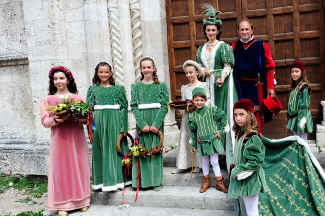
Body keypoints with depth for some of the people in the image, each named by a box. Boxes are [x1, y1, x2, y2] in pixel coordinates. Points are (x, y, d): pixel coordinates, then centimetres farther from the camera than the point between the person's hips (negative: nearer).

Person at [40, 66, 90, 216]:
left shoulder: (78, 98, 9)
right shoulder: (48, 100, 7)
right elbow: (44, 121, 0)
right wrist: (55, 119, -19)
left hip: (77, 138, 1)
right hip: (59, 139, -1)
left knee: (79, 166, 5)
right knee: (61, 169, 0)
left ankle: (81, 200, 17)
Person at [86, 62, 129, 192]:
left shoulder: (118, 88, 4)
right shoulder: (92, 89, 8)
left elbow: (124, 108, 1)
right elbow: (89, 108, 7)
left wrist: (124, 127, -6)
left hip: (114, 122, -1)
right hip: (98, 122, 2)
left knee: (115, 149, 2)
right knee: (99, 150, 5)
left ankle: (116, 179, 13)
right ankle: (101, 181, 15)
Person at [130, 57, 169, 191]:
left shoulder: (161, 86, 3)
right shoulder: (136, 86, 7)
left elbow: (164, 106, -3)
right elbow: (134, 106, 0)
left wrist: (156, 124, -14)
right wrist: (142, 124, -12)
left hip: (157, 121, -1)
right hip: (141, 122, 1)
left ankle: (156, 181, 13)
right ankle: (142, 181, 14)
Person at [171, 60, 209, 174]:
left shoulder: (203, 85, 0)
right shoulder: (184, 88, 15)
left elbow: (207, 100, -5)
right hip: (187, 115, 5)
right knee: (185, 138, 5)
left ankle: (198, 164, 9)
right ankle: (183, 165, 13)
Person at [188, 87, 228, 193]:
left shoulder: (212, 110, -6)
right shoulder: (193, 115, 1)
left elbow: (224, 118, 6)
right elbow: (193, 132, 8)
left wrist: (220, 130, 1)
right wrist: (193, 145, 10)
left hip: (213, 140, -2)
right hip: (201, 142, 2)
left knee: (214, 162, 1)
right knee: (205, 162, 12)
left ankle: (219, 183, 13)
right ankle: (206, 181, 28)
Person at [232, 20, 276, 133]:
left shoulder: (262, 46, -3)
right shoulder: (235, 46, 6)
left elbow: (270, 68, -3)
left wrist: (270, 87, -7)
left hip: (256, 86, -2)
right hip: (241, 86, 3)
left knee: (255, 115, -2)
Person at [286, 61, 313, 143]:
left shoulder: (304, 87, -14)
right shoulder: (294, 87, 12)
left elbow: (304, 106, -17)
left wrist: (301, 124, -19)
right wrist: (289, 124, 16)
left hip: (300, 117, -8)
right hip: (293, 119, 8)